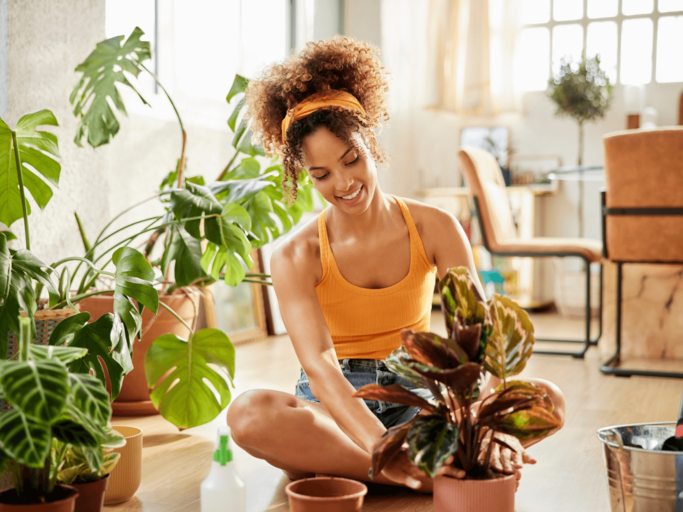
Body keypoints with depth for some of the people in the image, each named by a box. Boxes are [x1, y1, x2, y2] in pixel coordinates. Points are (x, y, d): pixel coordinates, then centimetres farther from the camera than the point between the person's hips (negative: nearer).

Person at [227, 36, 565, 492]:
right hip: (335, 410, -2)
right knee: (249, 413, -33)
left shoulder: (435, 229, -5)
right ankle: (428, 476, -28)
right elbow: (319, 366, -25)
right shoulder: (295, 259, -10)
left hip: (418, 400, 2)